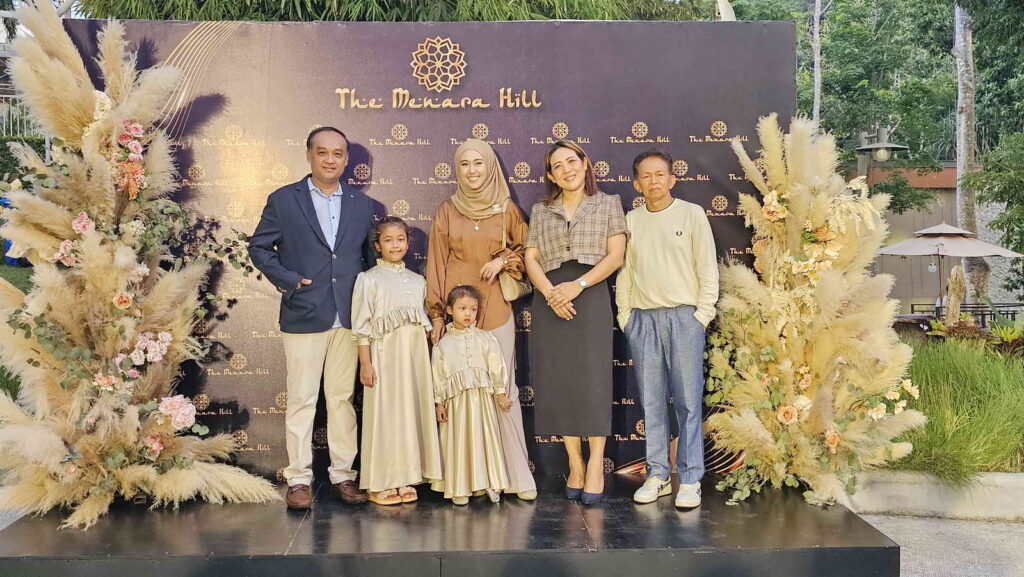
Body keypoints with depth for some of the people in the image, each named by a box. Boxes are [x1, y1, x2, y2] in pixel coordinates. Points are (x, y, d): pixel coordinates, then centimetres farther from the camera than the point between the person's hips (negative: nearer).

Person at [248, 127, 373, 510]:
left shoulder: (362, 205, 10)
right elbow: (259, 248, 4)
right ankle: (299, 479, 12)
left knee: (343, 399, 9)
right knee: (301, 400, 2)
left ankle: (343, 474, 19)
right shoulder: (283, 200, 2)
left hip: (348, 319, 3)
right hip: (303, 317, -2)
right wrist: (288, 280, -7)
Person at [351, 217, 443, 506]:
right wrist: (365, 364, -12)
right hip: (384, 354, -5)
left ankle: (405, 479, 16)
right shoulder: (369, 279, -1)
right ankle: (380, 483, 8)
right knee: (385, 414, -2)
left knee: (412, 411, 6)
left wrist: (427, 357, 12)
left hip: (415, 356, 5)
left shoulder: (417, 281, 13)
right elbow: (362, 327, -6)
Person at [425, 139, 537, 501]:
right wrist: (436, 315, 2)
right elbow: (436, 265, 6)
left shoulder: (507, 209, 6)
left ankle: (517, 476, 5)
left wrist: (503, 260, -5)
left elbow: (525, 249, 15)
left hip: (496, 311, 0)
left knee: (504, 390, -1)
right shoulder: (446, 211, 6)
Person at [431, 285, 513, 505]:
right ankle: (460, 489, 11)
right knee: (459, 442, 3)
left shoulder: (486, 338, 5)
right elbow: (438, 376, 6)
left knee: (485, 438, 2)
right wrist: (439, 403, 3)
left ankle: (490, 483, 12)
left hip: (482, 397, 0)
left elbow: (497, 367, 6)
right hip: (456, 400, 0)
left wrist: (500, 394, 3)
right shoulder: (443, 344, 5)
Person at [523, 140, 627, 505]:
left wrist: (577, 285, -13)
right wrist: (550, 293, -11)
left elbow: (615, 255, 0)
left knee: (592, 377, -8)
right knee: (558, 381, 0)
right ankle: (574, 464, 9)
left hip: (590, 295, -2)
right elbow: (531, 259, 8)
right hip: (550, 299, 3)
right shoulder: (541, 211, 16)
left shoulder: (607, 205, 10)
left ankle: (595, 466, -2)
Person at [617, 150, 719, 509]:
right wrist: (625, 317, 6)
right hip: (642, 318, 3)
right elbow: (624, 272, 13)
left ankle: (690, 480, 5)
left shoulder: (692, 214, 4)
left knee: (688, 401, -2)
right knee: (651, 401, 6)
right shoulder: (631, 221, 11)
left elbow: (708, 268, 2)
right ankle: (657, 475, 15)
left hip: (683, 316, -3)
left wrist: (702, 315, -4)